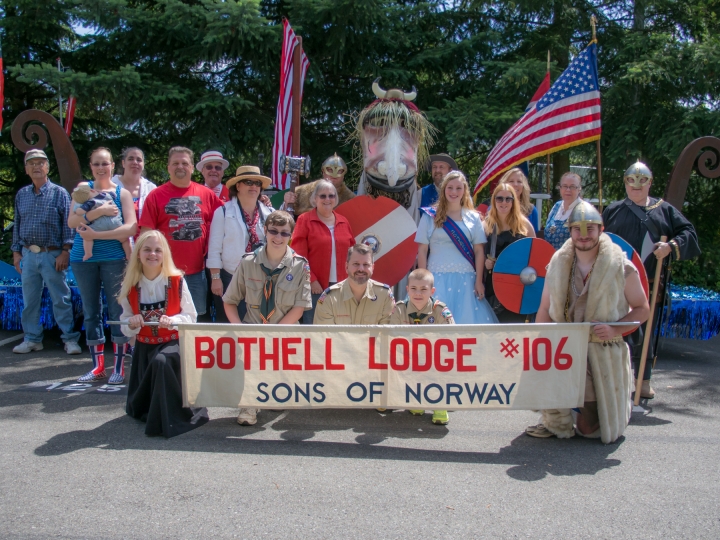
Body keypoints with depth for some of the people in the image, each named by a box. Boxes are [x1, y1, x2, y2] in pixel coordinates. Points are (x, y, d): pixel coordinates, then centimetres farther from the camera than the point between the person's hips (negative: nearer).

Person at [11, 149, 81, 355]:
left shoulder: (59, 193, -1)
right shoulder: (21, 195, 11)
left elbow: (68, 224, -4)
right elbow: (17, 225, 16)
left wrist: (65, 251, -10)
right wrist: (16, 251, 10)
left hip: (52, 255, -4)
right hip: (28, 255, 4)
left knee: (61, 299, 0)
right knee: (29, 301, 9)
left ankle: (70, 339, 7)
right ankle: (32, 339, 20)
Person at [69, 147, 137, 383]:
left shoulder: (122, 193, 1)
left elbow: (131, 227, -11)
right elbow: (71, 222, -7)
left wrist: (95, 235, -16)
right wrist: (99, 211, -20)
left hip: (114, 258, -2)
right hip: (83, 258, 2)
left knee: (117, 310, -1)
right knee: (91, 311, 8)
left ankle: (119, 367, 8)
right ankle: (98, 366, 18)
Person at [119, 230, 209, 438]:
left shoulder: (177, 281, -9)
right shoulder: (130, 286, -3)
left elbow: (191, 316, -5)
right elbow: (125, 325, 3)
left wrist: (173, 321, -25)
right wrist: (132, 324, -20)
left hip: (174, 343, -3)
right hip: (144, 347, 3)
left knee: (161, 362, -39)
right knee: (138, 409, 3)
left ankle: (170, 418, -22)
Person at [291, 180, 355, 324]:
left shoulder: (343, 221, 12)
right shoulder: (305, 220, -2)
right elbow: (299, 255, -7)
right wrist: (311, 280, -14)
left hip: (341, 286, 5)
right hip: (316, 286, -4)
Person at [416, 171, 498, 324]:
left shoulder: (473, 217, 8)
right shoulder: (430, 216, 4)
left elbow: (479, 251, 6)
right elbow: (422, 251, 3)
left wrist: (479, 280, -2)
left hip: (465, 279, 1)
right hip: (438, 278, -1)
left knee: (467, 319, -1)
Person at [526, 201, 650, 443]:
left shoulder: (621, 267, -8)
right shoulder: (558, 263, 0)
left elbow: (642, 308, -1)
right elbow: (545, 310, 1)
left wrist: (615, 330, -20)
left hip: (604, 352, -2)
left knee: (591, 428, 1)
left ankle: (621, 406, 39)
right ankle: (556, 422, 2)